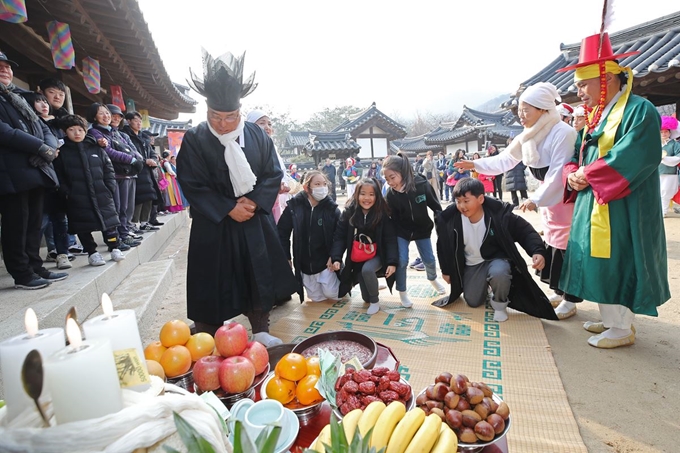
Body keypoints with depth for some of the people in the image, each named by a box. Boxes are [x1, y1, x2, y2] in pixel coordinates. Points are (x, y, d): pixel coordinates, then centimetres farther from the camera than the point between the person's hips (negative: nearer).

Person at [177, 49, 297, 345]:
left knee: (260, 276, 8)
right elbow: (191, 184, -8)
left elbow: (274, 174, 2)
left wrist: (255, 202, -14)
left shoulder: (258, 135, 1)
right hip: (213, 226, -2)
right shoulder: (194, 140, -7)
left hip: (256, 221, 3)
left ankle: (260, 331, 24)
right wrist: (229, 209, -15)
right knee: (213, 282, 4)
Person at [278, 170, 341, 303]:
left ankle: (340, 280, 27)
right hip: (304, 262, 2)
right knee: (317, 297, 12)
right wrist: (285, 256, -4)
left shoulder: (331, 208, -10)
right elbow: (282, 231, -2)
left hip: (325, 260, -2)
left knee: (331, 294, -3)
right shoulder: (294, 205, -9)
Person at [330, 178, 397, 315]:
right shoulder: (349, 212, -11)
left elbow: (390, 239, -15)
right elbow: (339, 237, -10)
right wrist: (336, 258, -22)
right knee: (366, 297, -3)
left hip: (377, 255, -2)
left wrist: (392, 262, -25)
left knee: (367, 269, -34)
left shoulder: (383, 213, -15)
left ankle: (375, 301, -7)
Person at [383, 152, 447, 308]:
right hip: (401, 231, 0)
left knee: (429, 259, 8)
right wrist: (393, 237, -12)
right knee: (402, 260, -12)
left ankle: (432, 279, 43)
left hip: (422, 229, 1)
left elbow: (436, 206, -10)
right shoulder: (391, 194, -20)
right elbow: (393, 219, -11)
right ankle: (402, 292, 11)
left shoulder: (422, 184, -23)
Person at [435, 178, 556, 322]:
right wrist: (446, 271, 5)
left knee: (499, 273, -37)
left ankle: (499, 304, -3)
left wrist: (537, 251, -32)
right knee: (473, 302, 1)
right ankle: (485, 284, 37)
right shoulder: (449, 219, -21)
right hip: (471, 265, 3)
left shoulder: (499, 212, -25)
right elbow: (443, 245, -3)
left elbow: (524, 230, -14)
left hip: (496, 259, -2)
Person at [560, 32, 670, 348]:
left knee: (616, 266, -1)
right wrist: (573, 175, -4)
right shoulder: (594, 116, 15)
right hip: (593, 206, 9)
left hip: (620, 211, -9)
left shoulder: (639, 111, -12)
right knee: (600, 265, 14)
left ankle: (622, 330, 14)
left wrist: (588, 174, -17)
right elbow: (576, 155, 17)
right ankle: (611, 319, 29)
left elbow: (630, 160, -24)